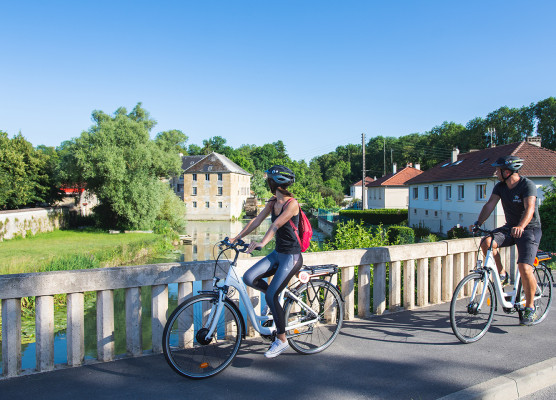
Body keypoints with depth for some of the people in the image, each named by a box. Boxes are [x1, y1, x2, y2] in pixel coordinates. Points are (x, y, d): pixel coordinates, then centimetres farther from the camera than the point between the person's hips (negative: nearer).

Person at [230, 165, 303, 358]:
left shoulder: (292, 203, -17)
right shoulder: (272, 202, 7)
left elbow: (277, 224, -32)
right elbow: (256, 220, 3)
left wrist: (262, 242, -44)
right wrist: (237, 237, -4)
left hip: (292, 256, -7)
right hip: (277, 253, 7)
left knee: (270, 296, -13)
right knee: (249, 278, -10)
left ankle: (281, 340, 6)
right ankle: (277, 297, 16)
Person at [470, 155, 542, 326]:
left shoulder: (528, 185, -17)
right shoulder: (500, 186, 1)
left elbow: (529, 208, -31)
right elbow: (490, 204, -7)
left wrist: (520, 226, -48)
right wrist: (478, 223, -21)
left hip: (529, 229, -5)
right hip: (510, 227, 5)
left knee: (524, 267, -19)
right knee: (486, 242, -24)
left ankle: (530, 307, 1)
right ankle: (502, 274, 0)